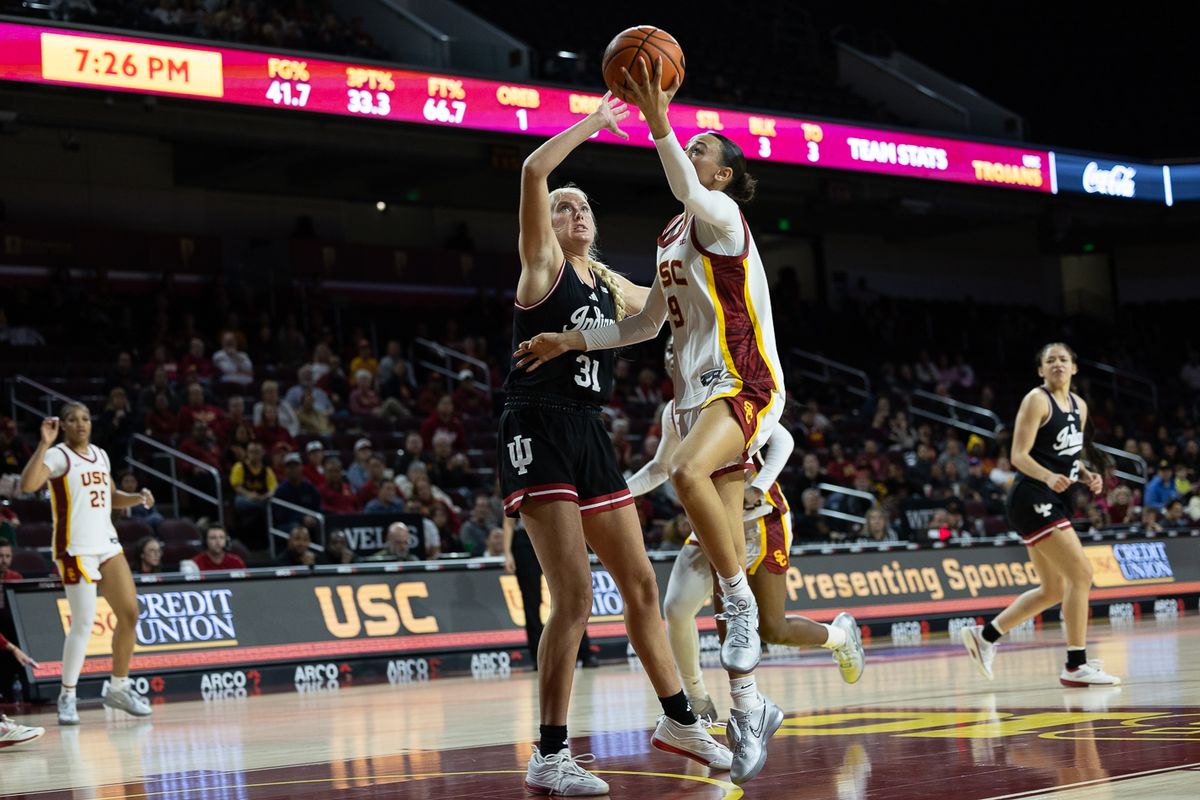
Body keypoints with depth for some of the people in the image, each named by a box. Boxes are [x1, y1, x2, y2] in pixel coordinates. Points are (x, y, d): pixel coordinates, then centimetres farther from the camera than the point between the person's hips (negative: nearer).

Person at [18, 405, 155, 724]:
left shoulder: (100, 455, 14)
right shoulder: (58, 456, -9)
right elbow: (27, 485, -26)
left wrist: (136, 498, 8)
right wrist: (44, 443, -29)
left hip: (107, 544, 7)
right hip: (75, 550, -7)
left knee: (129, 614, 4)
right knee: (83, 625, -8)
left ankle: (119, 688, 18)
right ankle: (67, 697, 5)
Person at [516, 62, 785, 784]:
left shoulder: (721, 215, -5)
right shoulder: (673, 239, 20)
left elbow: (692, 196, -31)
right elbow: (646, 325, 26)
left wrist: (659, 123, -40)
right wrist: (572, 339, 16)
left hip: (746, 385, -8)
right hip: (699, 392, 8)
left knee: (689, 472, -38)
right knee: (725, 560, 4)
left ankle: (741, 598, -21)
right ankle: (750, 710, 7)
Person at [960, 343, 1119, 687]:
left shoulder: (1079, 405, 15)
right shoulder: (1036, 400, -9)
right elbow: (1019, 456, -15)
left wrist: (1088, 476, 3)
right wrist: (1048, 477, -32)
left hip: (1054, 502, 9)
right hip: (1033, 499, -9)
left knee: (1053, 590, 14)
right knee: (1081, 573, -14)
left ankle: (985, 635, 24)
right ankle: (1075, 666, -9)